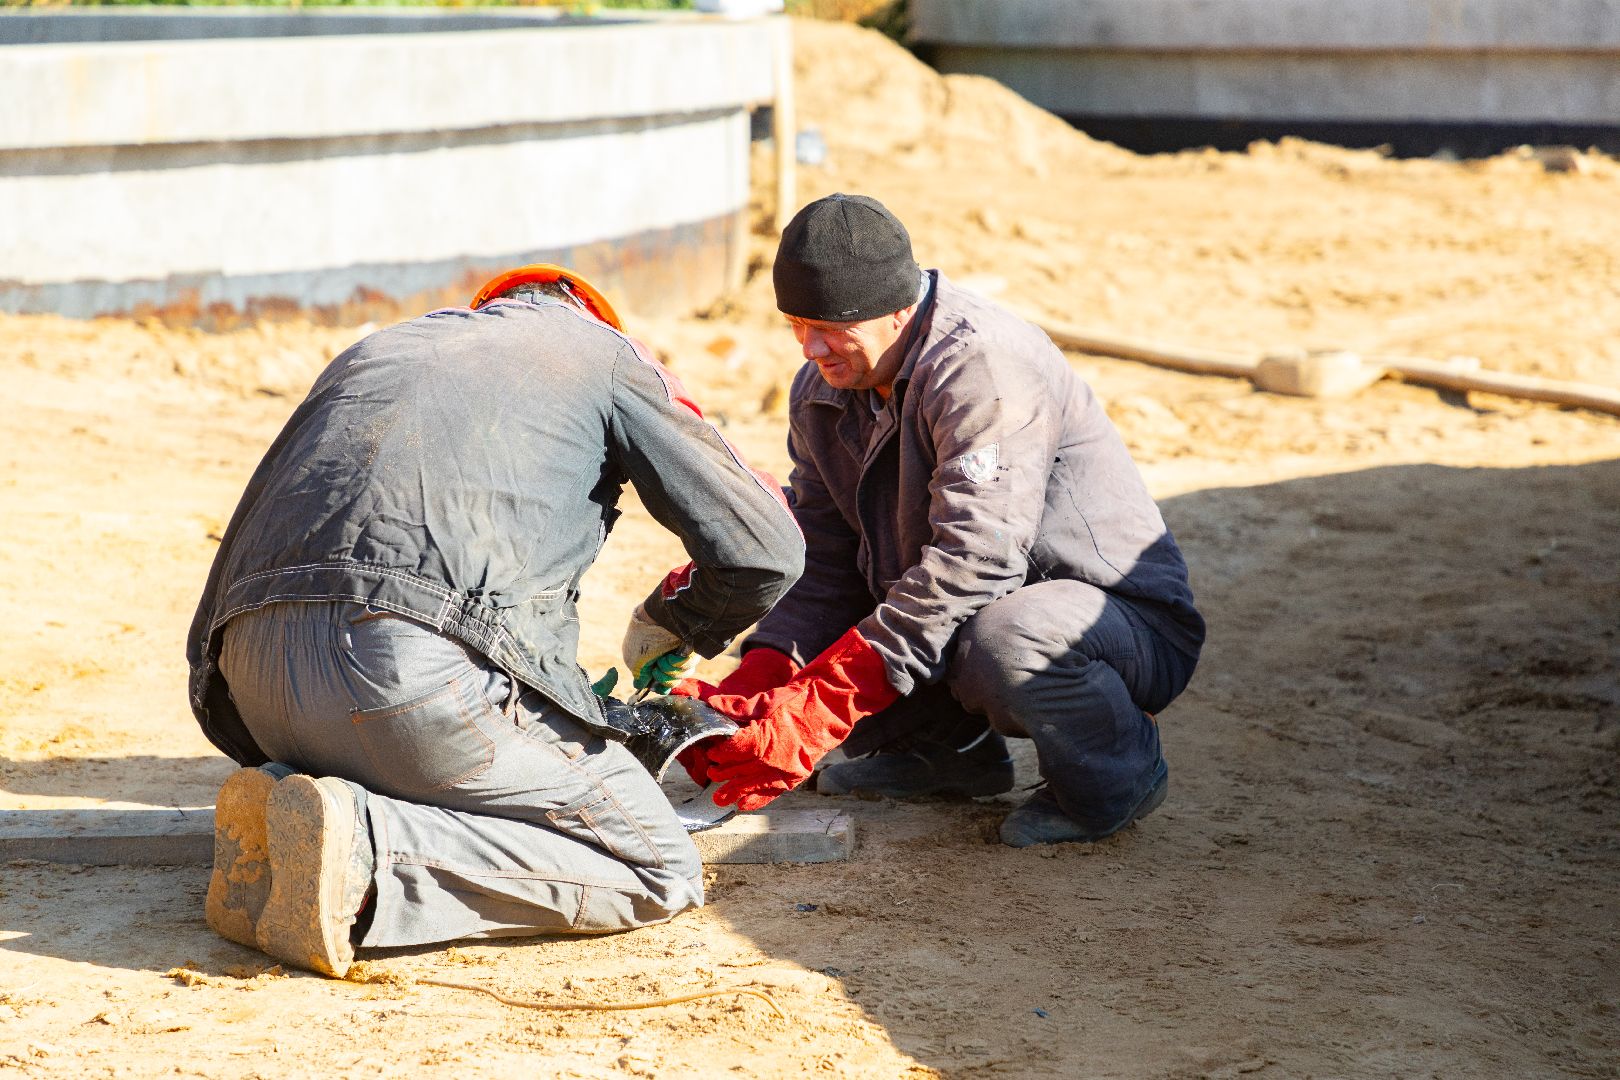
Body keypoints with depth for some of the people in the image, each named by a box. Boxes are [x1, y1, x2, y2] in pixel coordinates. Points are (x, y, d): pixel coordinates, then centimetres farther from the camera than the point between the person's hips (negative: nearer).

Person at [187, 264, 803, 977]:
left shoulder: (373, 350, 36)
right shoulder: (604, 351, 22)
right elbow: (765, 547, 14)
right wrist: (668, 623, 35)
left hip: (252, 681, 7)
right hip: (421, 670, -7)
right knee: (661, 876, 4)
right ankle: (364, 848, -15)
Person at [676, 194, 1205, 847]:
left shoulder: (981, 364, -24)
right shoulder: (822, 391, 3)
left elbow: (973, 561, -34)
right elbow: (824, 563, 1)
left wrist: (815, 713, -39)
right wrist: (756, 685, -20)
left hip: (1128, 626, -7)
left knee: (998, 641, -40)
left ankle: (1118, 774, -9)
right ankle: (956, 752, 15)